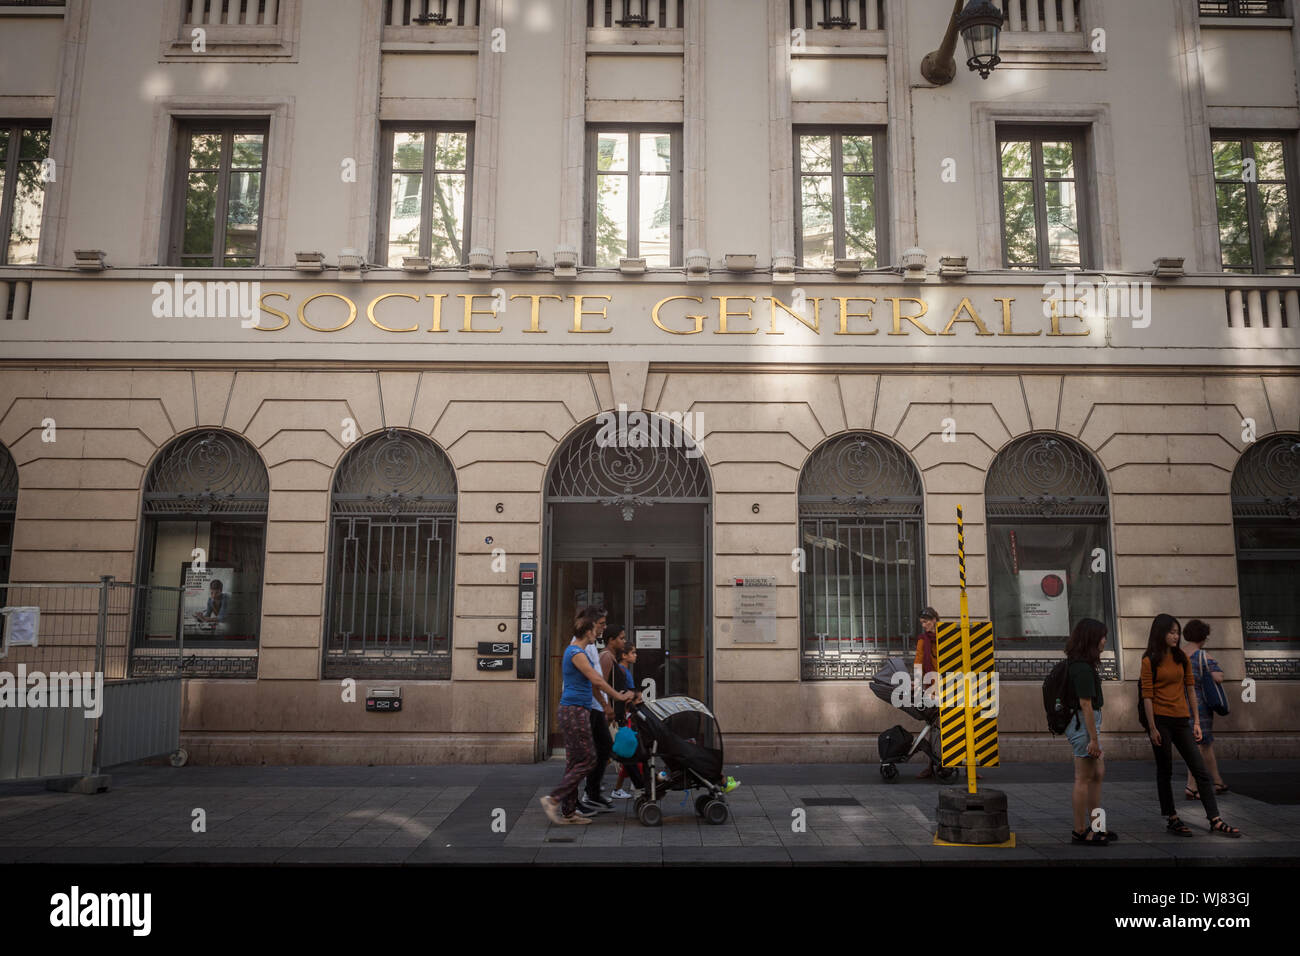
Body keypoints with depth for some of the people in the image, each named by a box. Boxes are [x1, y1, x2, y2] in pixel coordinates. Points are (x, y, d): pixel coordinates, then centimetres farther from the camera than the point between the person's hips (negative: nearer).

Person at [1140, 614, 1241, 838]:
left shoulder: (1182, 658, 10)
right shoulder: (1149, 661, -4)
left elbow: (1190, 690, 11)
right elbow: (1147, 696, -7)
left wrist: (1196, 722, 7)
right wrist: (1152, 728, -11)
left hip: (1181, 720, 5)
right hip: (1160, 720, -4)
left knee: (1200, 770, 1)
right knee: (1165, 771, 4)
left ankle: (1215, 821, 4)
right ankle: (1172, 819, 13)